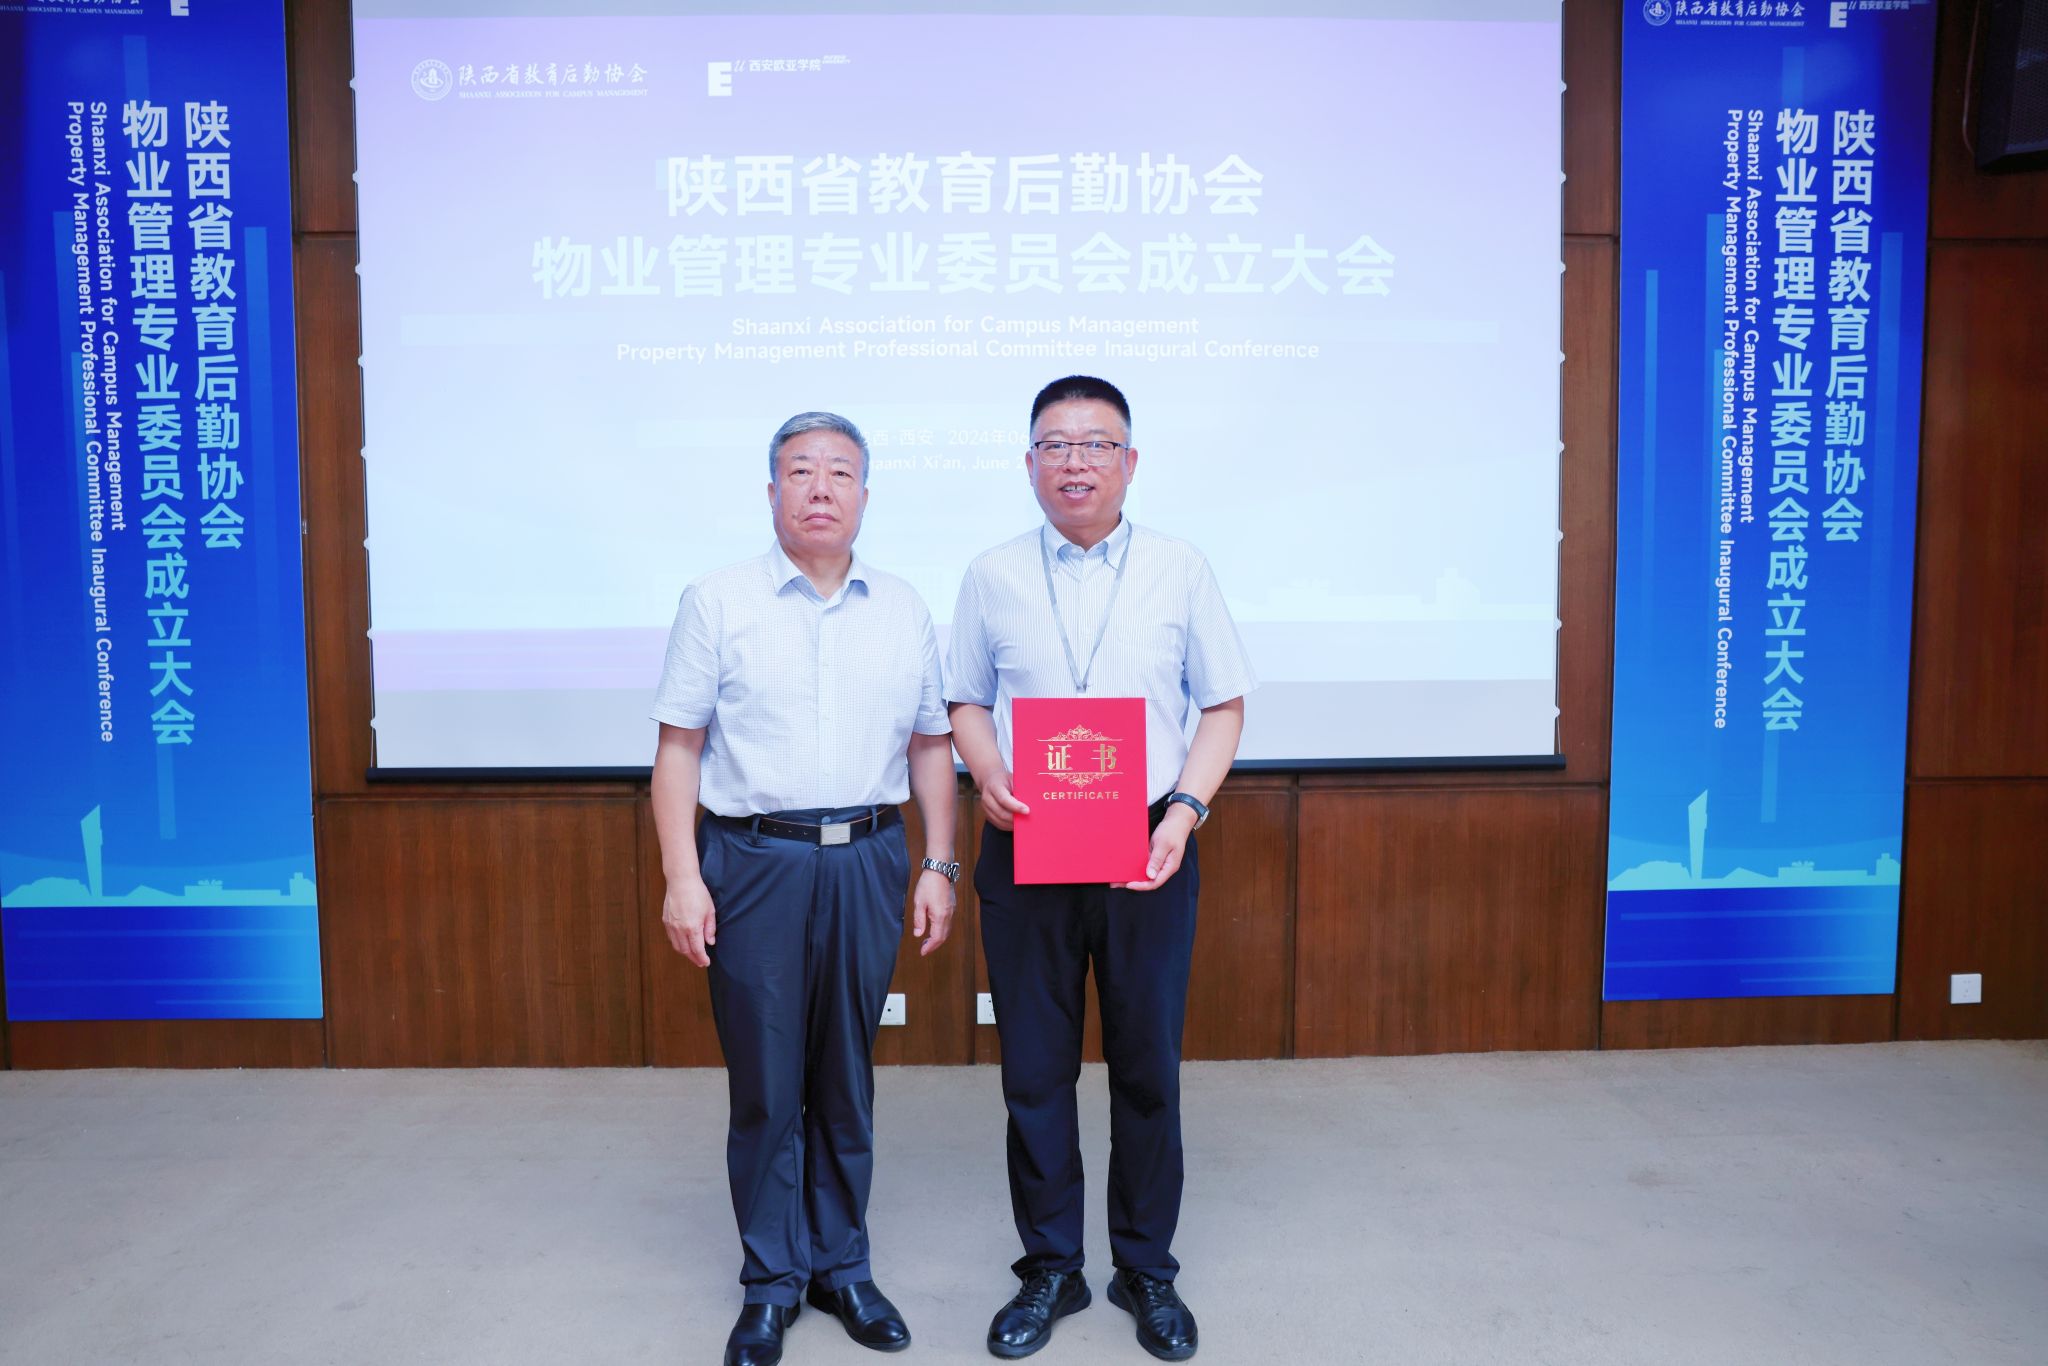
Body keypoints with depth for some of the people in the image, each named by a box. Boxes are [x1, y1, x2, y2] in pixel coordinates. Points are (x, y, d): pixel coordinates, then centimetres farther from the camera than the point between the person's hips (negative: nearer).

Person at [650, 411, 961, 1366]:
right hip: (755, 861, -2)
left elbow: (930, 745, 11)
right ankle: (771, 1282, 23)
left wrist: (939, 866, 6)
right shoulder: (719, 601, 0)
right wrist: (682, 878, -8)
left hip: (868, 861, 2)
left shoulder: (903, 609, 9)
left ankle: (841, 1264, 29)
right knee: (765, 1081, 6)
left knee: (846, 1079, 12)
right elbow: (678, 747, -1)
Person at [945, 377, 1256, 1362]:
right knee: (1035, 1067, 9)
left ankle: (1147, 1270, 28)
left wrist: (1186, 809, -10)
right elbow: (966, 701, 11)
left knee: (1148, 1066, 8)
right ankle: (1049, 1269, 27)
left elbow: (1223, 704, 4)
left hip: (1148, 847, 0)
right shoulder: (993, 577, 6)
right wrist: (987, 773, -9)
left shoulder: (1180, 570, 3)